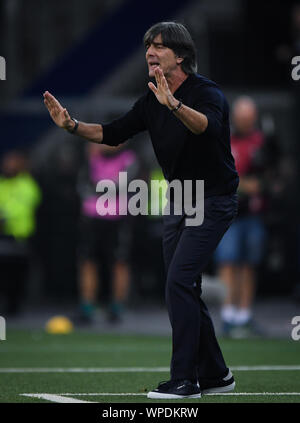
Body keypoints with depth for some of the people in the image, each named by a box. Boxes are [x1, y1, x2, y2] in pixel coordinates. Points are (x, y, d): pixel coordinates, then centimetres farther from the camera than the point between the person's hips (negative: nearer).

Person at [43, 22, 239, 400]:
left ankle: (185, 379, -14)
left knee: (179, 281, -17)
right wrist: (72, 125, -9)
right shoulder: (153, 100, 5)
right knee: (182, 288, 10)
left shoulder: (207, 92, -19)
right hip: (178, 202, 8)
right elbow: (113, 133, 7)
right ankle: (215, 374, 21)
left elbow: (206, 125, -41)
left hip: (213, 202, -8)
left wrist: (174, 104, -59)